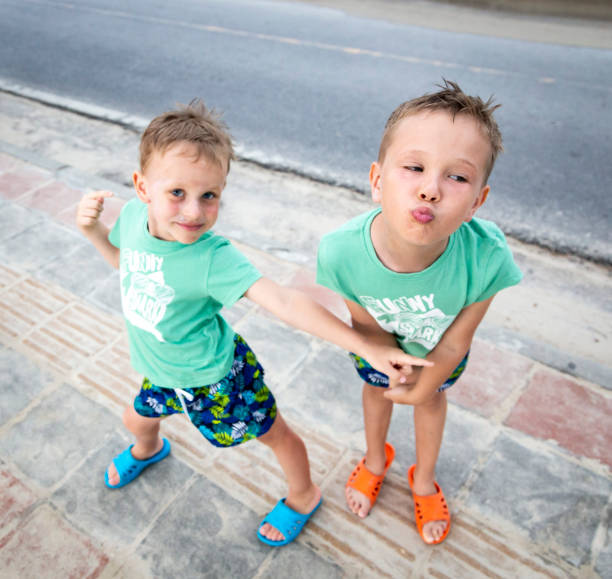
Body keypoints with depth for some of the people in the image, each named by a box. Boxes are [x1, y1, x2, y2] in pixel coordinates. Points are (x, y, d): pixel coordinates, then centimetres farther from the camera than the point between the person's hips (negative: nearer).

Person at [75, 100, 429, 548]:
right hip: (162, 371, 7)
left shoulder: (212, 259, -37)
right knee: (137, 418, 33)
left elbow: (284, 301, -44)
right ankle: (148, 450, 72)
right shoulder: (134, 215, -18)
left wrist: (366, 346, -49)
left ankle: (303, 497, 46)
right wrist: (92, 229, -12)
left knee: (273, 432, 15)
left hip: (214, 376, -6)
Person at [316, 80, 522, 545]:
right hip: (380, 341, 0)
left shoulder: (487, 259, -44)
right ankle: (376, 460, 64)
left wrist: (421, 388, -7)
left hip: (438, 346, 0)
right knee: (377, 388, 28)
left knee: (432, 399, 26)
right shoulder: (340, 253, -42)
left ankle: (423, 482, 60)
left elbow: (455, 341, -24)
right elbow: (367, 322, -20)